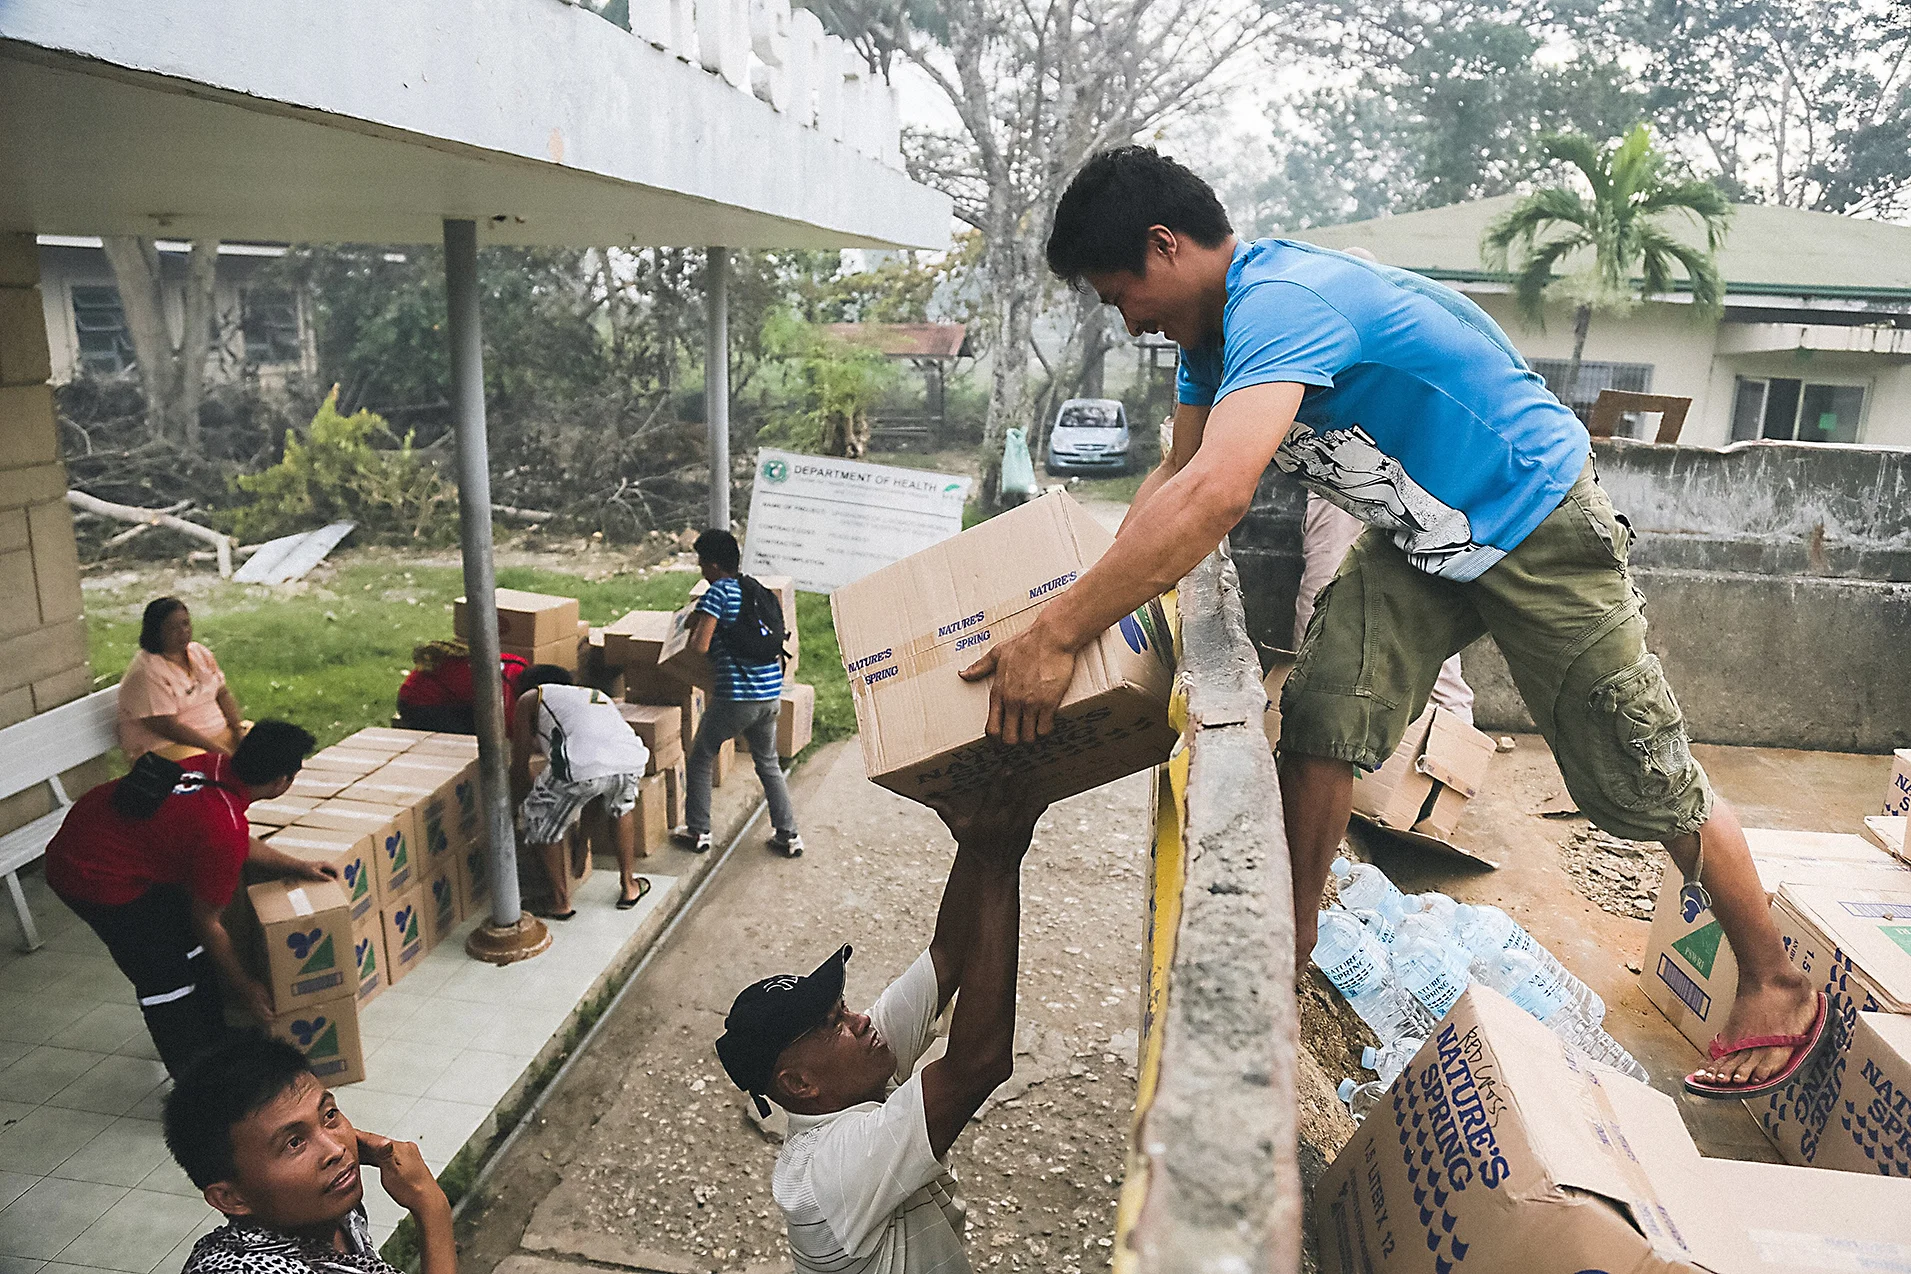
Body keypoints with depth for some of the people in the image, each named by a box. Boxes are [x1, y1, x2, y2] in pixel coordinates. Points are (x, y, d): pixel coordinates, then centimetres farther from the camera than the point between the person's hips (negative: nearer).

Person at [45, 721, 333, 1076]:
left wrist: (297, 866, 14)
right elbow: (207, 921, -16)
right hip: (94, 876, -9)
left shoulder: (218, 764, -8)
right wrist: (245, 987, -4)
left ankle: (213, 1045, 32)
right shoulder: (223, 830, -31)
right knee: (166, 978, -1)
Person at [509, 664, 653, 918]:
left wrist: (530, 804, 46)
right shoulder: (597, 695, 43)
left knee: (542, 824, 25)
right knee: (622, 807, 38)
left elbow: (519, 768, 28)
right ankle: (629, 887, 42)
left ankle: (561, 903, 32)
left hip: (580, 767, -5)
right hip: (631, 761, 5)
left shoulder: (531, 698, 29)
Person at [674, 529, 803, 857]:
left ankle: (698, 832, 20)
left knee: (700, 758, 15)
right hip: (771, 695, 7)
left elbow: (700, 646, -15)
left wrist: (692, 631, 7)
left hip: (735, 697, -7)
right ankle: (788, 835, 20)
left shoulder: (718, 592, -8)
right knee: (768, 763, 22)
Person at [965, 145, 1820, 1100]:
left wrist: (1058, 634, -44)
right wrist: (1095, 589, -6)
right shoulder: (1215, 329, -1)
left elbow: (1214, 495, -47)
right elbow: (1175, 477, 7)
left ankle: (1777, 990, 27)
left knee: (1647, 786, 4)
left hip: (1535, 526, -8)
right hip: (1421, 539, 8)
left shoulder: (1280, 302, -33)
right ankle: (1291, 947, 6)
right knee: (1322, 713, -9)